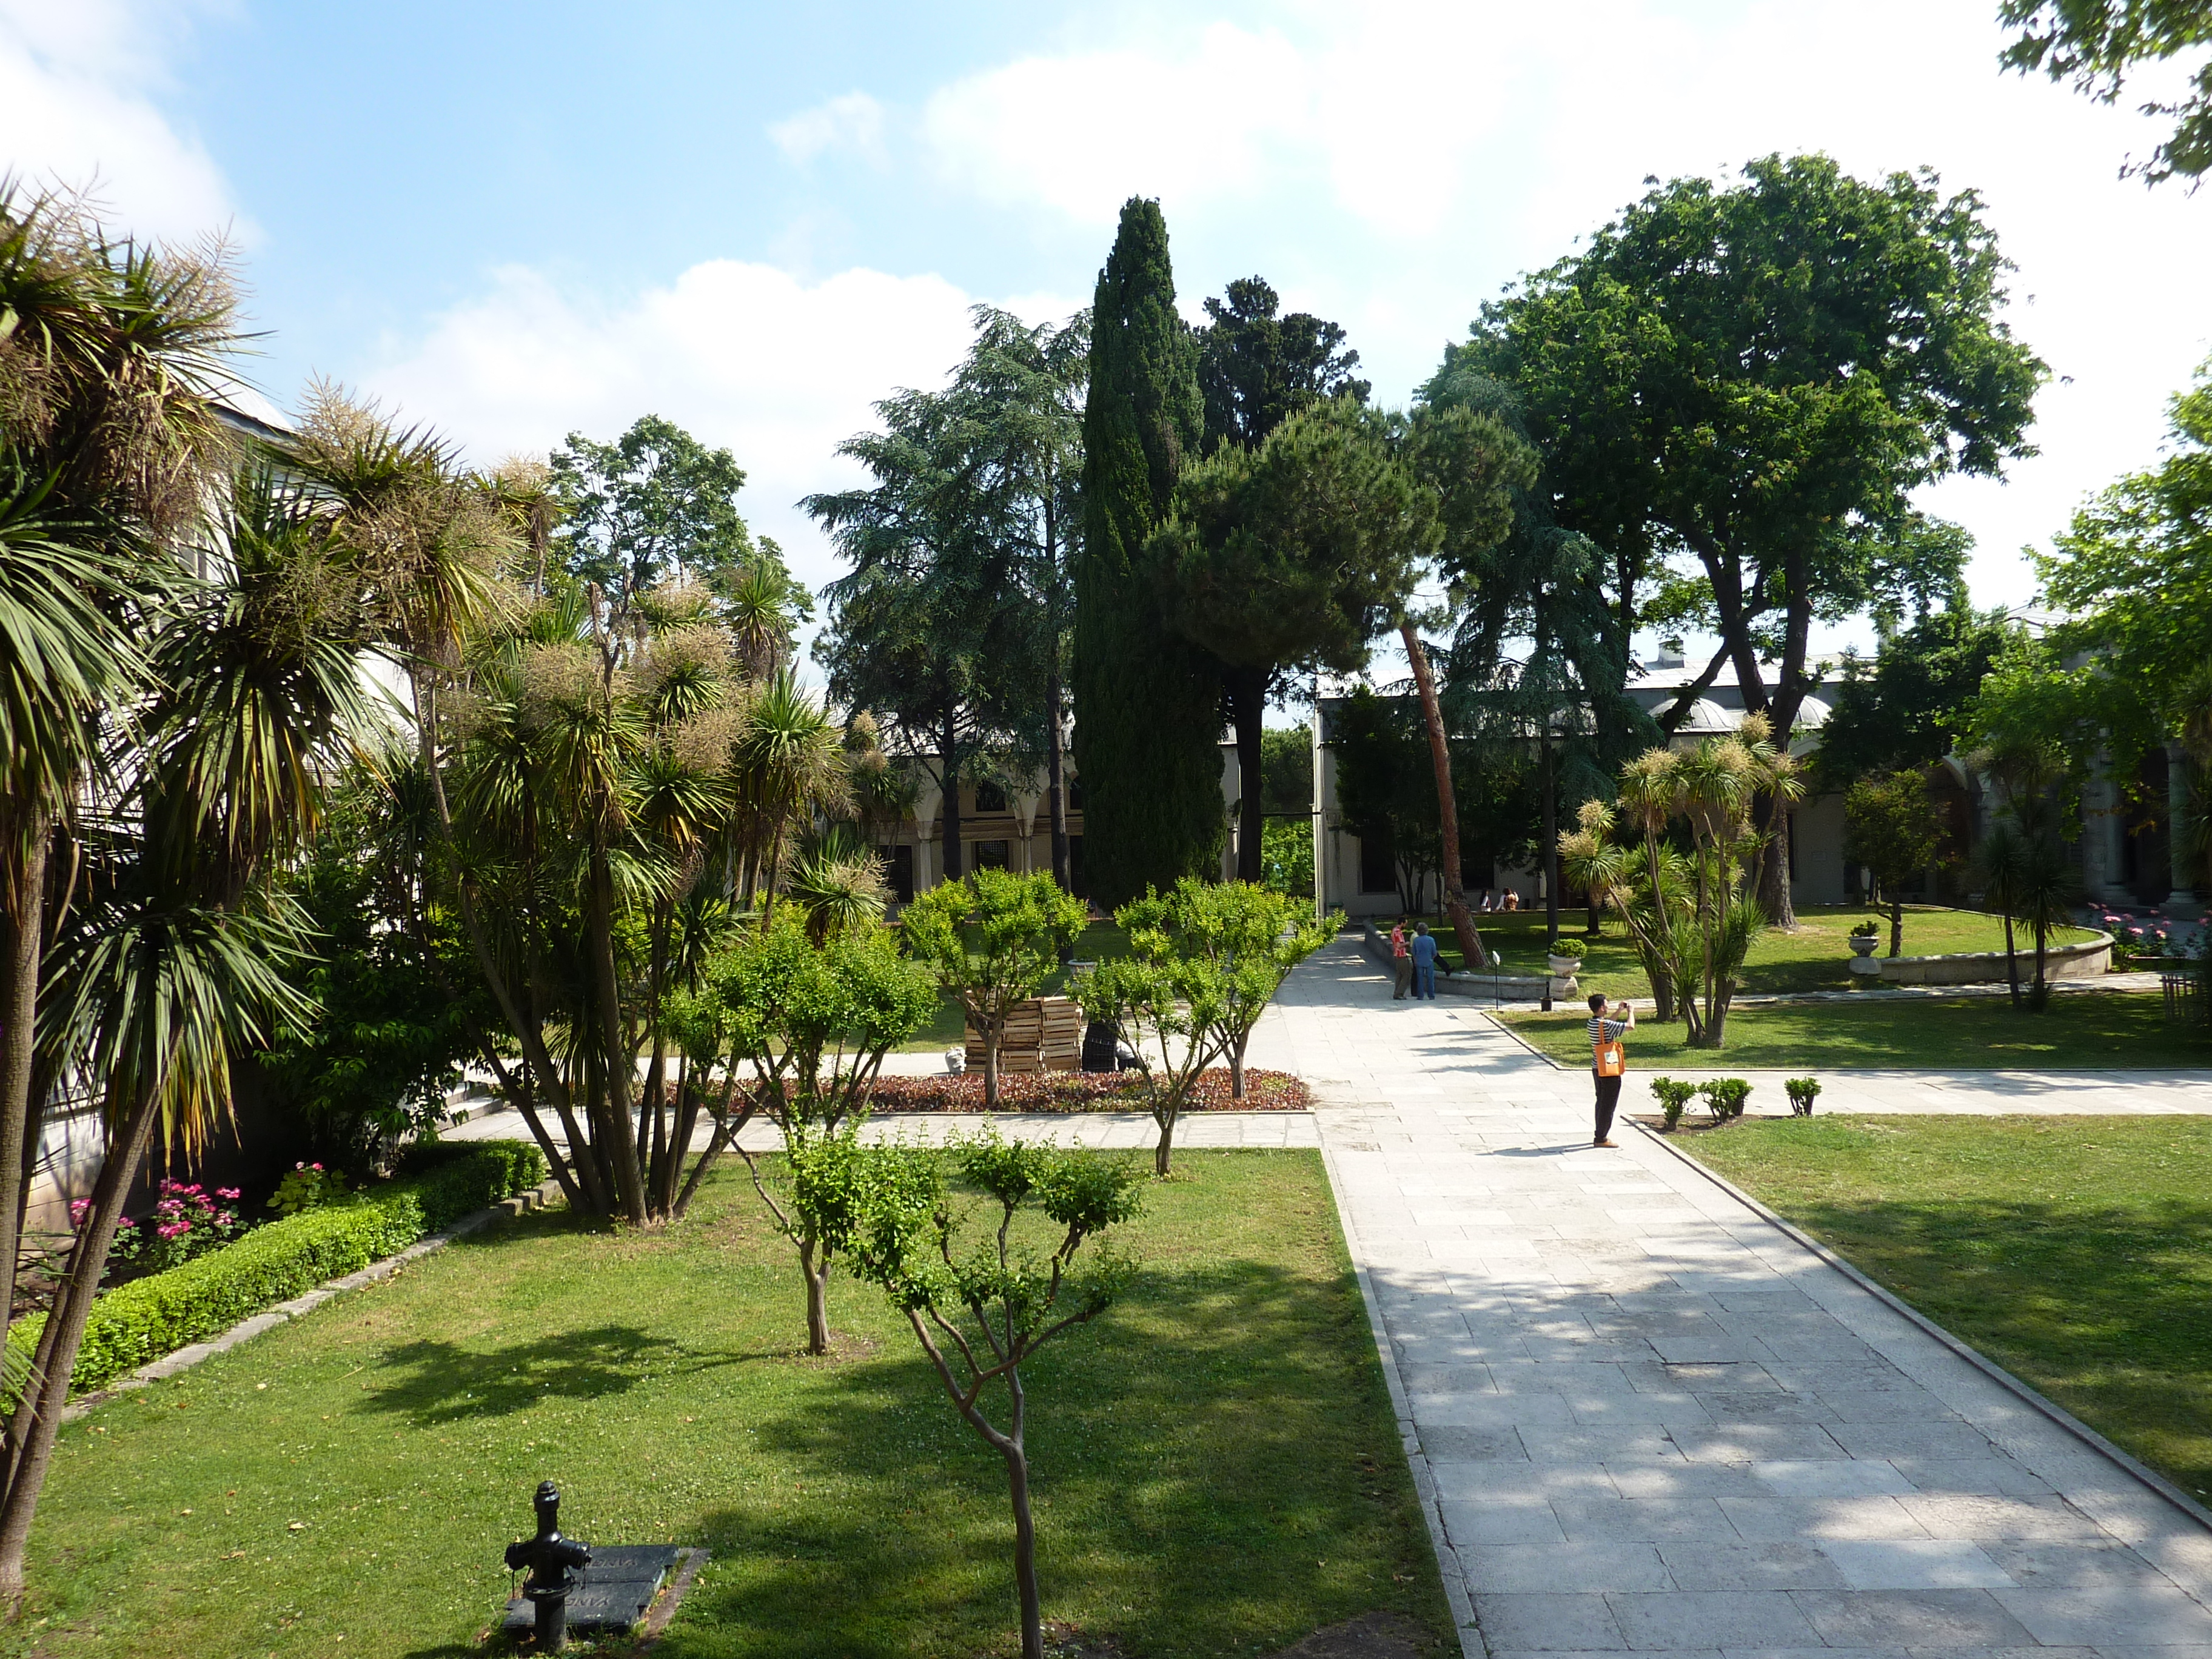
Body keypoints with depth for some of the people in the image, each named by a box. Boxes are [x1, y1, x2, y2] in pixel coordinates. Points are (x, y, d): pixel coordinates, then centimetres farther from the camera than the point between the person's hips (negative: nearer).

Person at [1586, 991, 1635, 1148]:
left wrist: (1619, 1011, 16)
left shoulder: (1593, 1022, 5)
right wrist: (1630, 1012, -7)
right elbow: (1630, 1027, -24)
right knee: (1608, 1105, -1)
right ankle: (1601, 1139, 2)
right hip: (1609, 1071, -9)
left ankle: (1600, 1135, 27)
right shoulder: (1605, 1025, -23)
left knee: (1602, 1102, 19)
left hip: (1598, 1069, 9)